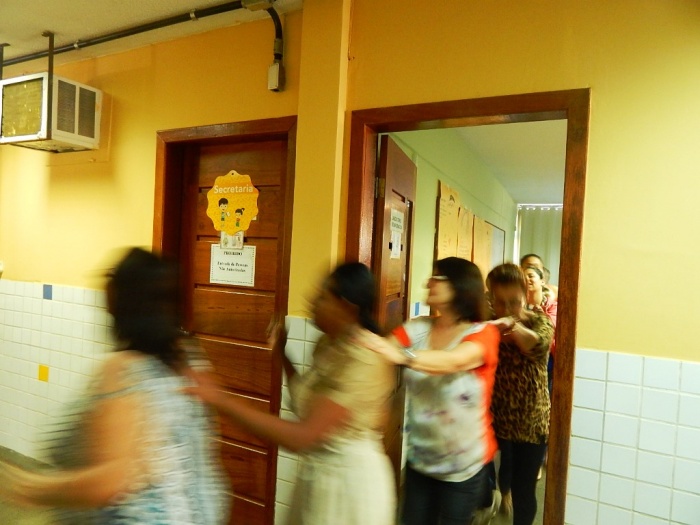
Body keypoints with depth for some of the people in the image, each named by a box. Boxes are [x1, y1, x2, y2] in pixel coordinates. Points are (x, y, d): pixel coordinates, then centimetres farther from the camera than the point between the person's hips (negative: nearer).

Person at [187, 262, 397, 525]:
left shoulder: (362, 361, -28)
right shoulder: (328, 343, 1)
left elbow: (301, 436, -32)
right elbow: (307, 403, 11)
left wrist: (221, 400, -33)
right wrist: (282, 356, 6)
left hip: (349, 479, -8)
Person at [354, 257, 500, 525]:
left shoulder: (483, 333, -16)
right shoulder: (418, 328, -4)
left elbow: (454, 361, -37)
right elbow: (382, 348, -19)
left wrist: (402, 356, -53)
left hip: (464, 463, -3)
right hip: (420, 457, 4)